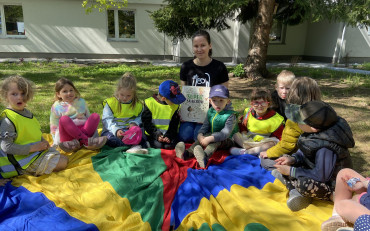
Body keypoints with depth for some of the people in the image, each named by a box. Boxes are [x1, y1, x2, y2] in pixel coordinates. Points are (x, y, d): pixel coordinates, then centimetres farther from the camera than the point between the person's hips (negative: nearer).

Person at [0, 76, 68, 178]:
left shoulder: (27, 113, 7)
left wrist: (42, 141, 1)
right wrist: (33, 148, -24)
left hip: (37, 150, 9)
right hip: (26, 157, -9)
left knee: (64, 158, 15)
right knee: (62, 163, -14)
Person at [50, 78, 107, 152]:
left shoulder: (81, 102, 18)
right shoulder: (56, 107, 9)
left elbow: (89, 118, 20)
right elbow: (54, 126, 11)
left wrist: (95, 136, 12)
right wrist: (57, 142, 0)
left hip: (85, 129, 3)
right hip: (68, 133, -2)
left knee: (95, 116, -21)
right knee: (64, 119, -31)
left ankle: (76, 142, -38)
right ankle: (86, 141, -42)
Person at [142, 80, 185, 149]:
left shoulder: (175, 105, 2)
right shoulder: (150, 103, -8)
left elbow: (174, 123, 2)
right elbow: (146, 122, -7)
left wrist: (169, 136, -13)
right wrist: (156, 134, -16)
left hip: (168, 133, 2)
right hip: (153, 134, -1)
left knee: (170, 146, -22)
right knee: (158, 145, -23)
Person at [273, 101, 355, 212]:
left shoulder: (326, 148, -35)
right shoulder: (318, 132, -10)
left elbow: (321, 176, -30)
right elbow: (305, 151, 7)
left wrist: (290, 171, -24)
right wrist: (293, 158, -13)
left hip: (333, 184, -9)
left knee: (304, 184, -38)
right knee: (285, 161, 3)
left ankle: (331, 196, -10)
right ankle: (294, 192, -11)